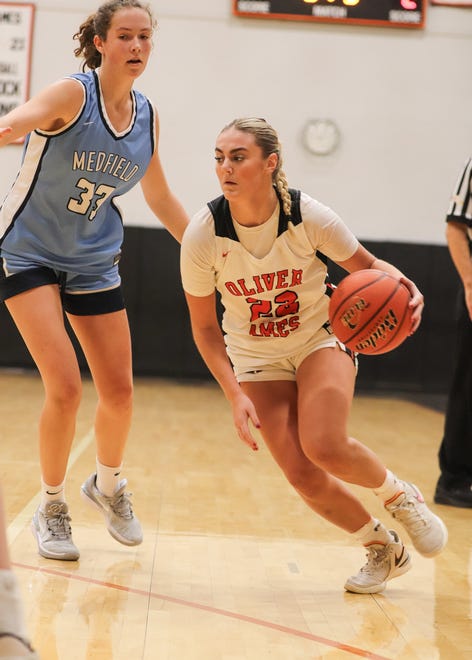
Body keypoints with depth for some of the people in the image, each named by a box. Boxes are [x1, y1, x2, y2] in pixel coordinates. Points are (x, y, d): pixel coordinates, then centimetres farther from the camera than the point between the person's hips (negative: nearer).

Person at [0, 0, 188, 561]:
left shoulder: (146, 115, 1)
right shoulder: (73, 93, -17)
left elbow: (160, 199, 14)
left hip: (93, 262, 5)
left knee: (119, 393, 5)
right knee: (65, 388, -14)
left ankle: (107, 485, 35)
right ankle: (51, 509, 10)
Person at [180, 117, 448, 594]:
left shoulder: (309, 217, -22)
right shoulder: (202, 236, -20)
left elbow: (366, 266, -6)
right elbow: (204, 327, -8)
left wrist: (406, 290, -28)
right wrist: (235, 396, -17)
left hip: (320, 337, -1)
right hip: (256, 355, 2)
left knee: (324, 447, -26)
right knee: (302, 475, -11)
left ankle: (400, 495, 7)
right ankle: (383, 549, 16)